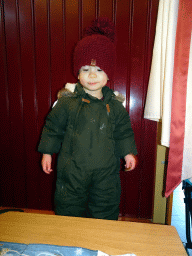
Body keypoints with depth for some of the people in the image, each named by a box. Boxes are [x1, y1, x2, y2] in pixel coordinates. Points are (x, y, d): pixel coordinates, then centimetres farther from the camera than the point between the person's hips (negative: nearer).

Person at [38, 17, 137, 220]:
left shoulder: (115, 105, -3)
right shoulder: (67, 101, -9)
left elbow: (123, 131, 8)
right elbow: (53, 126, 0)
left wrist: (128, 152, 6)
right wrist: (47, 152, 2)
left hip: (106, 170, 2)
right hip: (72, 170, -1)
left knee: (107, 213, 18)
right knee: (68, 208, 18)